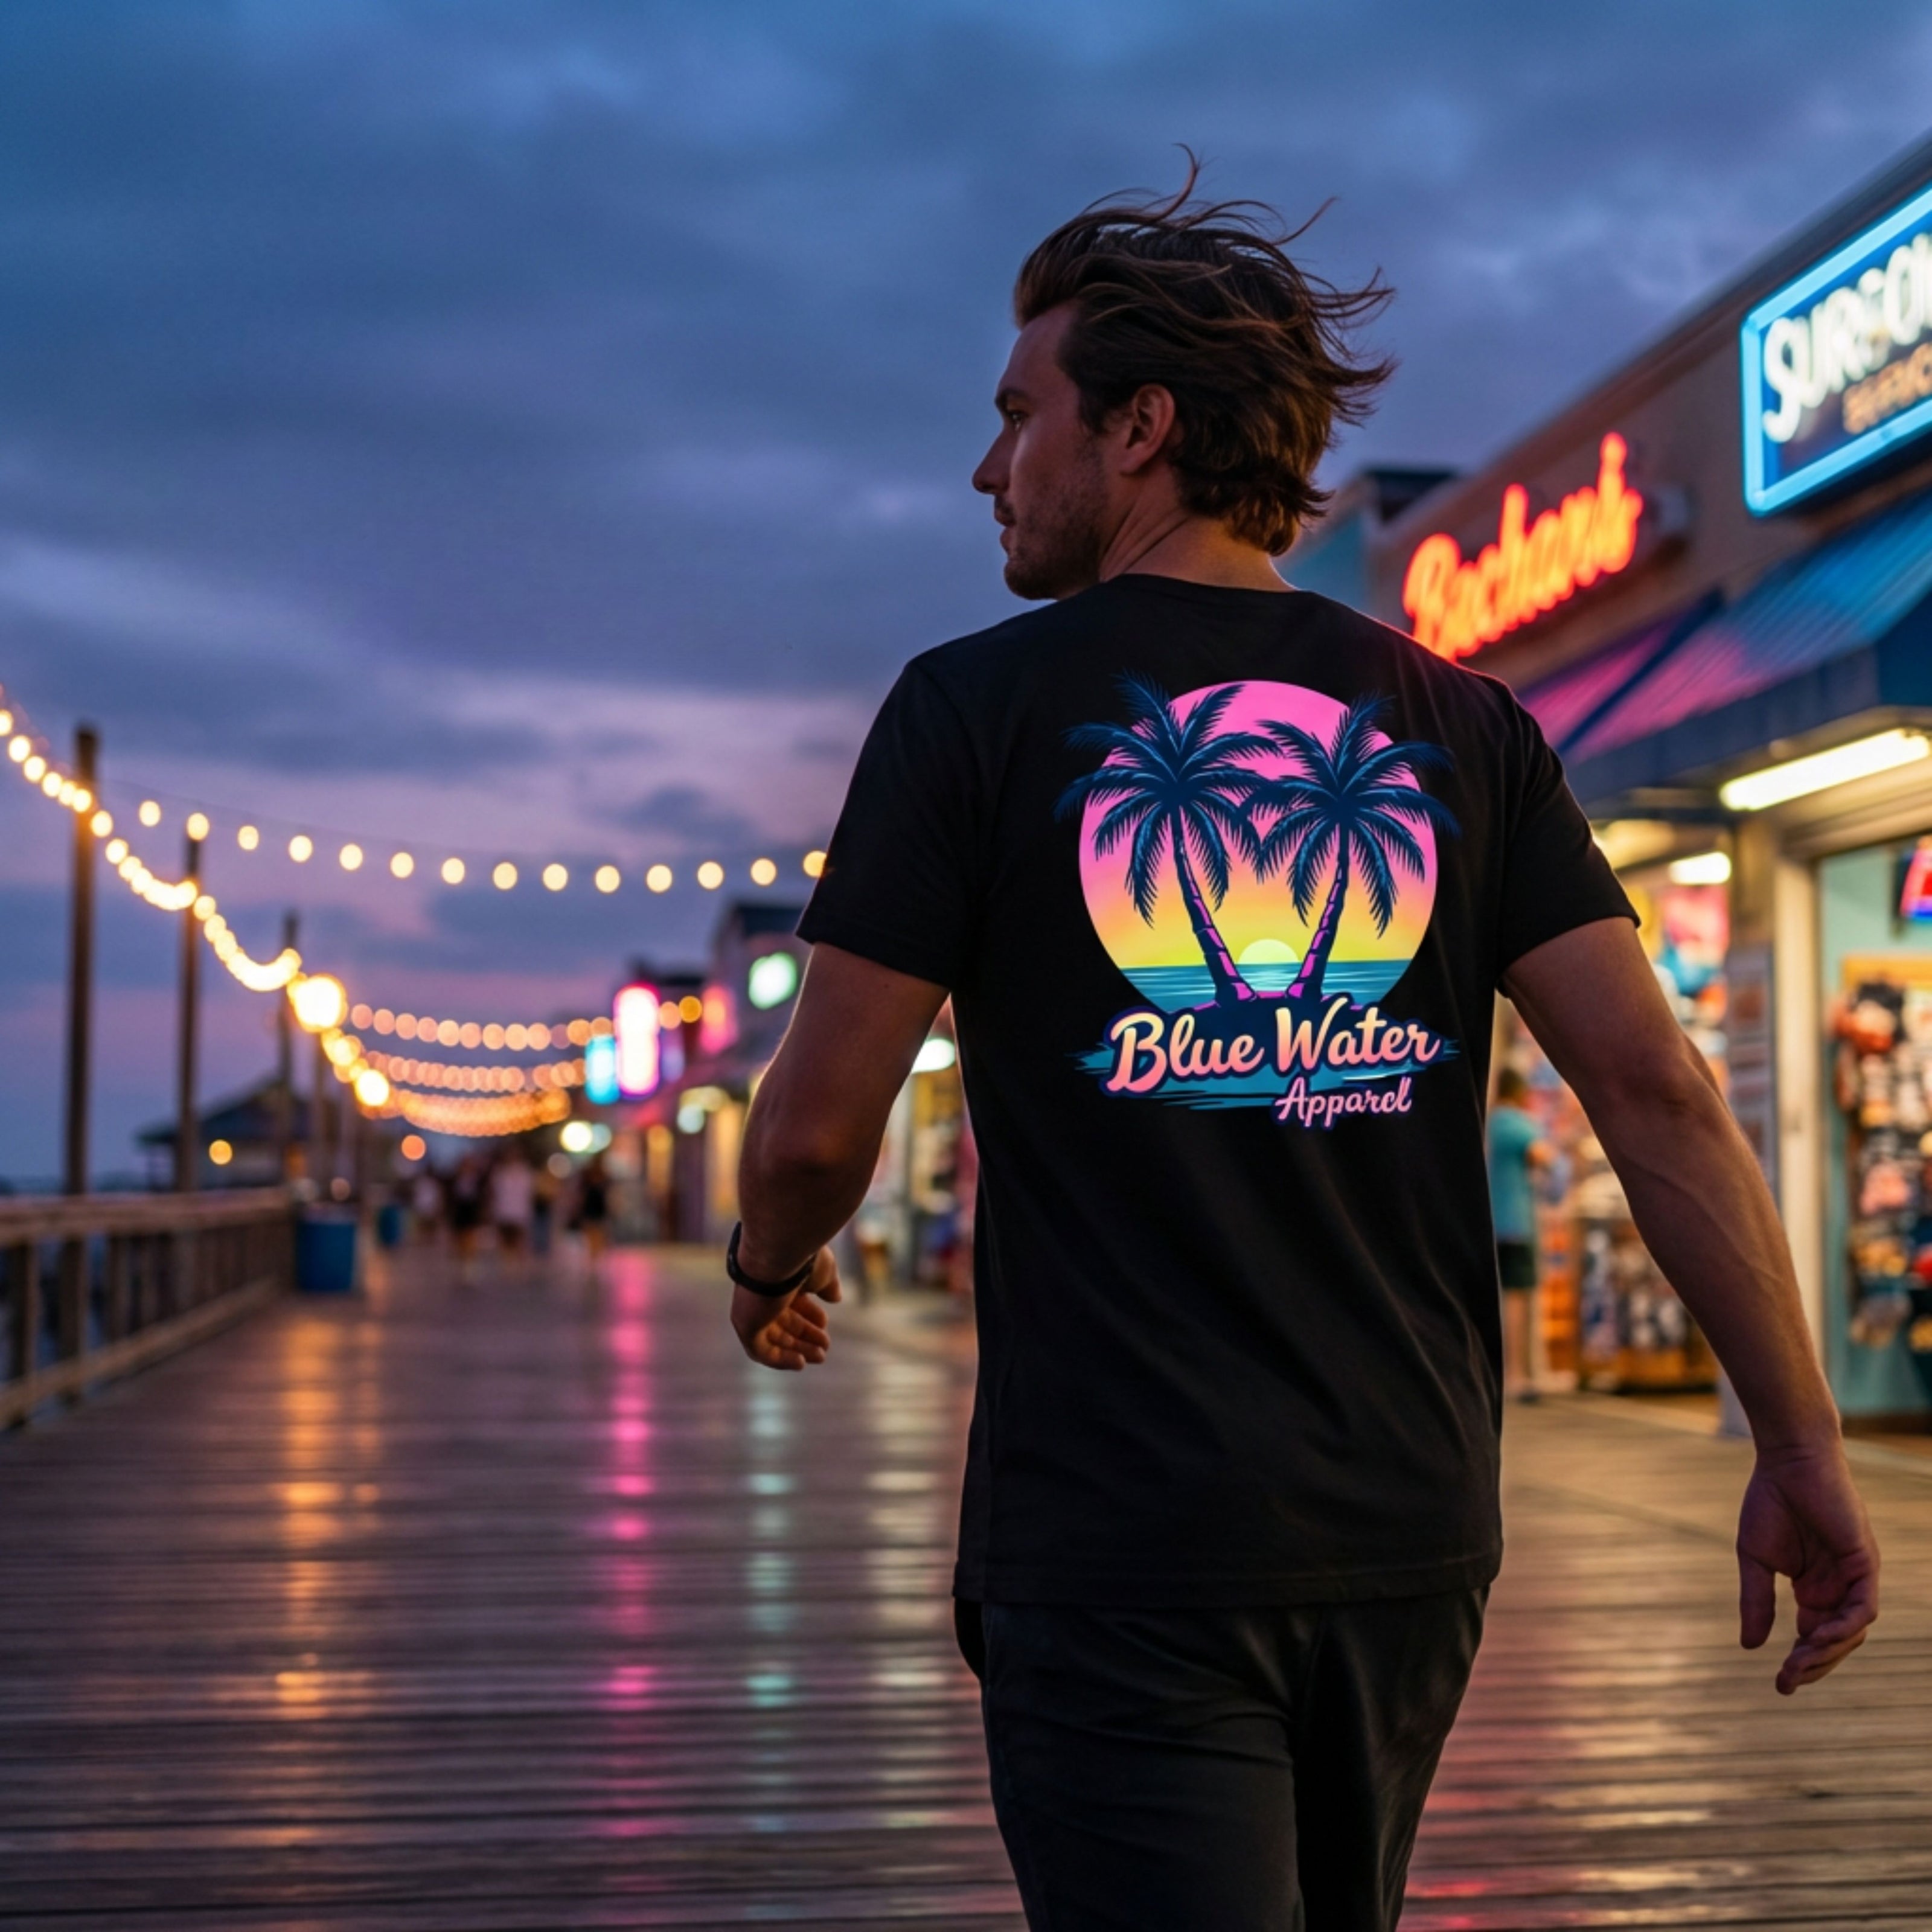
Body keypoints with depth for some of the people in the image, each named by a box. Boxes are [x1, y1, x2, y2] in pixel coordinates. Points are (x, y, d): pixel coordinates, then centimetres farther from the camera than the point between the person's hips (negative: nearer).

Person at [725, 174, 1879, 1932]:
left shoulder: (978, 708, -5)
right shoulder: (1456, 725, 5)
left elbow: (821, 1122, -5)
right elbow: (1654, 1084, -2)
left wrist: (769, 1272, 17)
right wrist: (1803, 1446, 1)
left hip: (1119, 1540, -5)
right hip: (1410, 1524, 5)